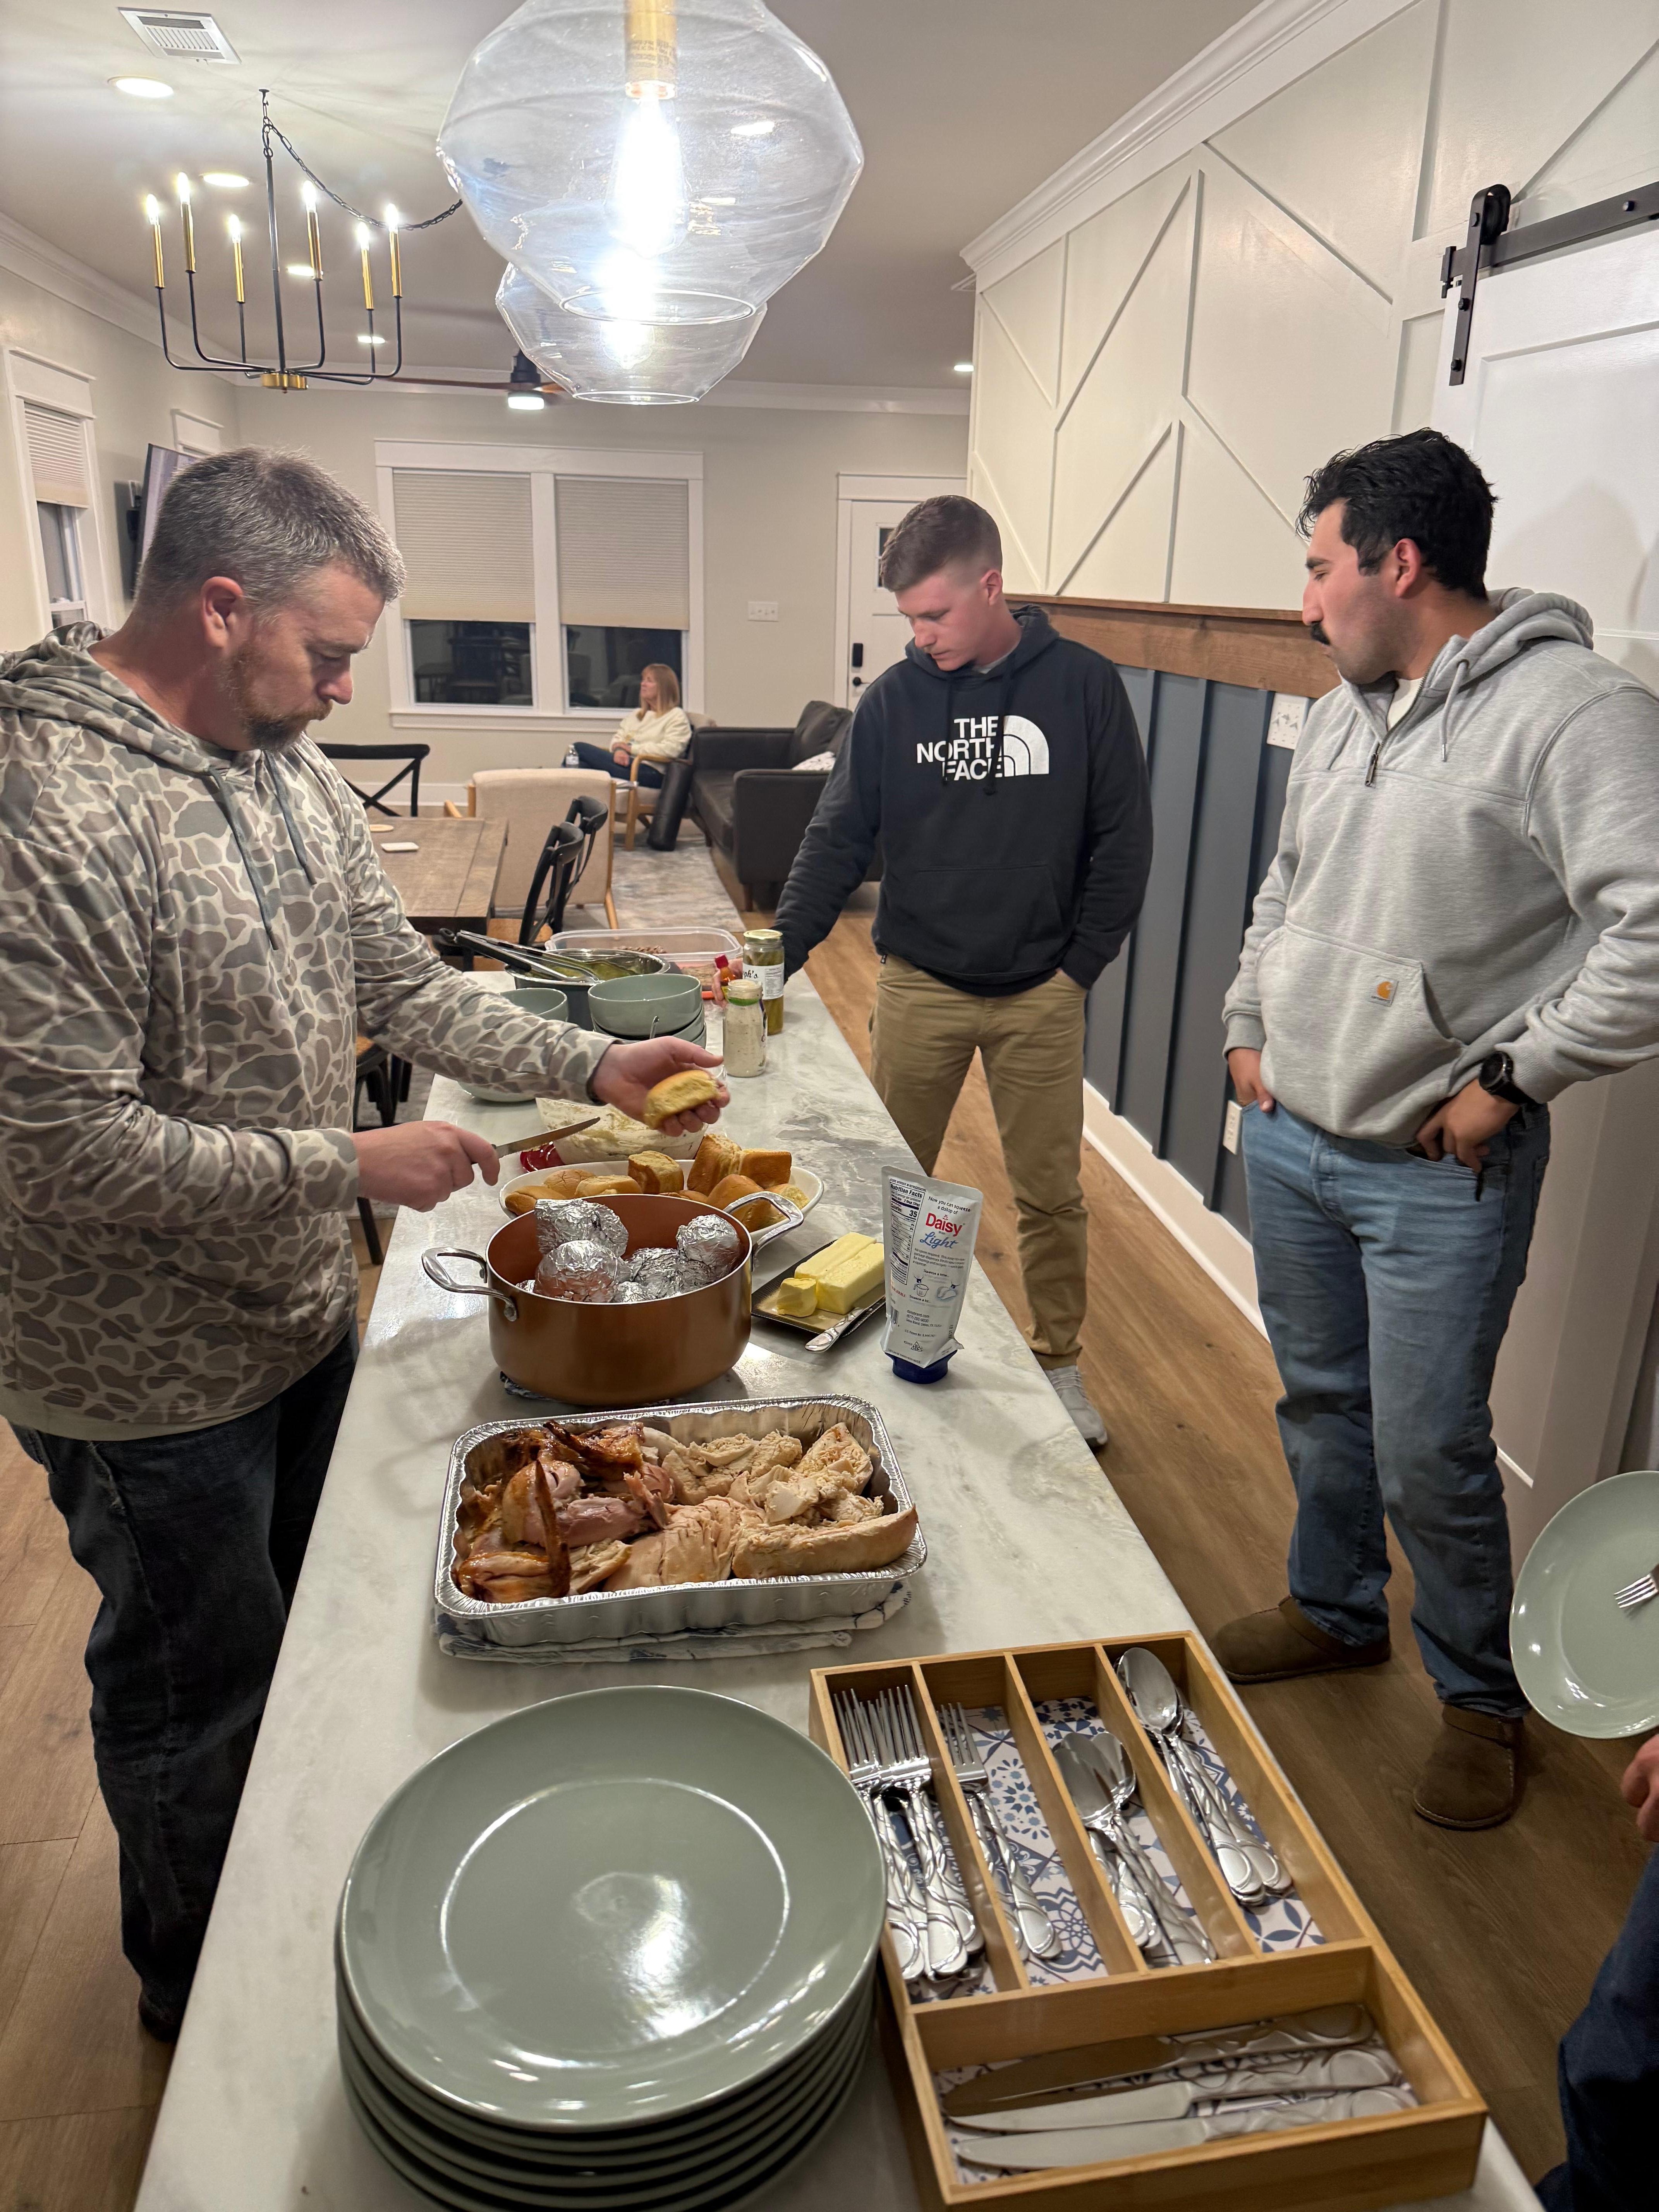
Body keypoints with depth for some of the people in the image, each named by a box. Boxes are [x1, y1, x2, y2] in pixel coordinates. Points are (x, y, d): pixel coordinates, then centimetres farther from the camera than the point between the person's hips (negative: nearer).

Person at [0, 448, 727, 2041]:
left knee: (316, 1627, 26)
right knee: (197, 1693, 15)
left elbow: (403, 986, 7)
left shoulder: (290, 769, 1)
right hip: (152, 1378, -8)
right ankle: (200, 1995, 44)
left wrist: (594, 1067, -2)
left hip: (305, 1313, 8)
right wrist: (345, 1163, -23)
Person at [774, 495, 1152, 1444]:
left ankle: (1060, 1363, 27)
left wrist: (1080, 967, -5)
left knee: (1051, 1193, 9)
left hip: (1040, 996, -1)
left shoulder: (1084, 686, -5)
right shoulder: (895, 697, -1)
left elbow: (1123, 841, -1)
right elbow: (839, 840, 0)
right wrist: (777, 960, -7)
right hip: (919, 987, 1)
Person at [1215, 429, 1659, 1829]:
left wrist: (1508, 1082, -20)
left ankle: (1481, 1696, 28)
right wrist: (1249, 1028, 13)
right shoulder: (1342, 715, 10)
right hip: (1291, 1139, 7)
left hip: (1439, 1172, -7)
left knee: (1428, 1453, 2)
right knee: (1321, 1403, 20)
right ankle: (1336, 1612, 43)